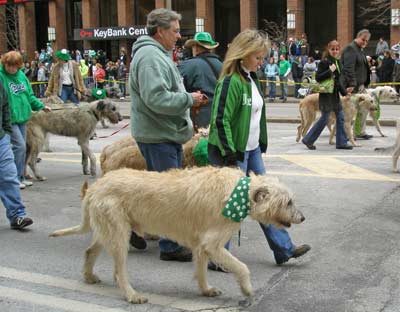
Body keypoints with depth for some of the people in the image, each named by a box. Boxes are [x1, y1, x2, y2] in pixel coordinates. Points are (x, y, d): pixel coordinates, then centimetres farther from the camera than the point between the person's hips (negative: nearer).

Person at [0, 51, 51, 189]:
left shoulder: (21, 75, 9)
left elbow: (29, 94, 19)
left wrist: (41, 106, 18)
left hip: (22, 117, 7)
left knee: (22, 148, 11)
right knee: (19, 146, -11)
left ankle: (20, 177, 21)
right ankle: (15, 178, -1)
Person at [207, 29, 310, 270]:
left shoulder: (251, 78, 10)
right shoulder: (231, 81, -19)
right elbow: (221, 120, -22)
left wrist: (261, 145, 18)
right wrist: (230, 156, -22)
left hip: (252, 150, 9)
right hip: (233, 153, -9)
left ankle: (283, 248, 23)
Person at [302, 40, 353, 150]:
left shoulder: (338, 62, 13)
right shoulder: (324, 62, -11)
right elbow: (317, 78, -18)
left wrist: (344, 91, 17)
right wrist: (330, 71, -23)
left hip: (335, 94, 8)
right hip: (326, 94, -8)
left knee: (340, 117, 6)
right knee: (325, 118, -5)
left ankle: (341, 142, 12)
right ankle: (308, 140, 6)